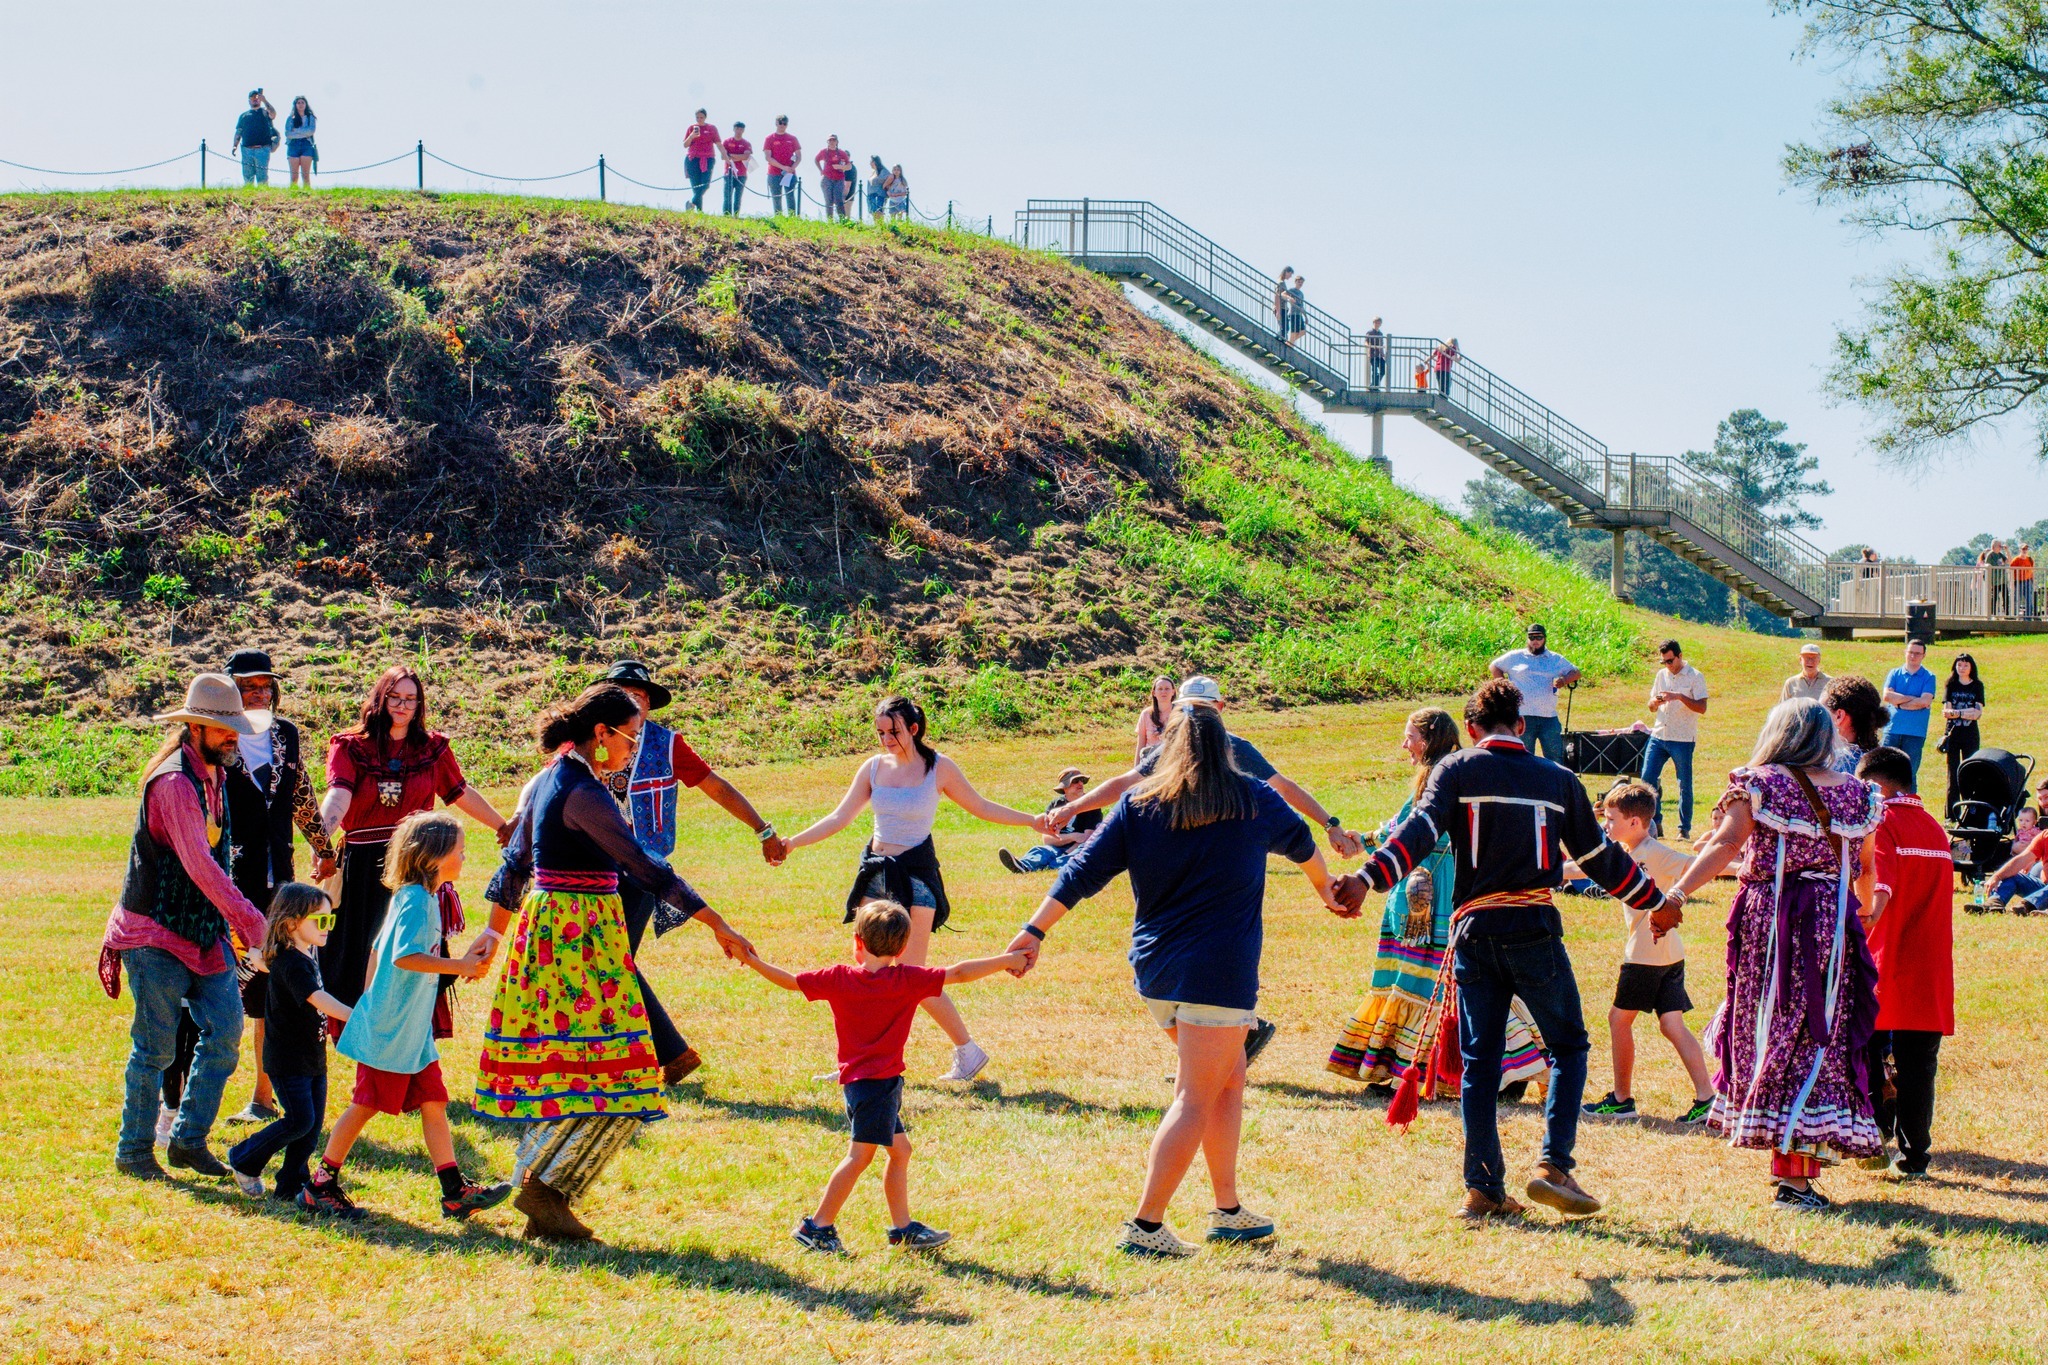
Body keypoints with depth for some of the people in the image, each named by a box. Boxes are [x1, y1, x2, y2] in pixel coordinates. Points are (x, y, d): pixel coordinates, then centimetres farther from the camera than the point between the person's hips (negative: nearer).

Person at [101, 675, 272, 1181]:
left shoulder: (213, 774, 9)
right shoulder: (174, 783, -21)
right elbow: (198, 864, -29)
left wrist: (229, 920, 16)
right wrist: (248, 919, -32)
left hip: (204, 930, 8)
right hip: (156, 933, -8)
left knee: (226, 1029, 2)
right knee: (156, 1045, -1)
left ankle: (189, 1140, 13)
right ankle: (133, 1152, 12)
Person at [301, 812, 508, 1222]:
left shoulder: (421, 897, 12)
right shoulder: (415, 900, -17)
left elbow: (380, 949, 21)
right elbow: (404, 956, -30)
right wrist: (459, 966, -26)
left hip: (413, 1032, 9)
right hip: (389, 1032, -9)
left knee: (434, 1102, 5)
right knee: (365, 1105, 0)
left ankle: (455, 1191, 5)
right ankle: (320, 1187, 11)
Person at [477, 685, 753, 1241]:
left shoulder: (549, 781, 13)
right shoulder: (583, 793, -16)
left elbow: (515, 861, 20)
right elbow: (645, 866, -19)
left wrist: (495, 932, 30)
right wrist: (718, 925, -17)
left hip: (544, 923, 10)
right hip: (581, 934, -10)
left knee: (558, 1069, 12)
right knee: (612, 1074, -7)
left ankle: (541, 1188, 14)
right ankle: (546, 1187, -7)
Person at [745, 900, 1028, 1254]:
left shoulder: (838, 978, 1)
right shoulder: (906, 979, -9)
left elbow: (790, 980, 7)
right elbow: (958, 973, -6)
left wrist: (754, 961, 23)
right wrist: (1005, 961, 3)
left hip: (856, 1079, 7)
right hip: (880, 1079, -7)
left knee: (899, 1149, 15)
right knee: (860, 1154, -4)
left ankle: (903, 1228, 20)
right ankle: (818, 1226, -3)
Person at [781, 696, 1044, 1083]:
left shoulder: (939, 768, -5)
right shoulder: (874, 768, 4)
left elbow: (980, 807, 5)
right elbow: (840, 818, 7)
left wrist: (1032, 820, 0)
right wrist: (790, 843, 1)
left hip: (916, 874, -5)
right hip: (875, 872, 5)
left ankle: (968, 1050, 4)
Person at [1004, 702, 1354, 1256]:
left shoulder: (1137, 805, 5)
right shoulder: (1253, 800, 3)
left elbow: (1084, 871, -1)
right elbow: (1302, 845, 23)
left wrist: (1035, 931, 1)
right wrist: (1328, 892, 42)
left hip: (1155, 969, 5)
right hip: (1218, 971, -5)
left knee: (1229, 1080, 19)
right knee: (1195, 1101, -2)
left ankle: (1229, 1211, 22)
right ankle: (1145, 1225, -7)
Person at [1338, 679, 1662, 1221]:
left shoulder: (1456, 770, 4)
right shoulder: (1558, 780, 9)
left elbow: (1420, 831, -13)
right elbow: (1600, 857, 16)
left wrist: (1367, 877, -23)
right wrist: (1658, 901, 29)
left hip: (1474, 931, 1)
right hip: (1534, 932, -1)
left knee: (1479, 1060, 7)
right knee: (1567, 1045, 13)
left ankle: (1482, 1188, 7)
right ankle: (1554, 1166, -1)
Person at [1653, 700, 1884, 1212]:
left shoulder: (1760, 784, -1)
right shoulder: (1858, 794, 8)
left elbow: (1723, 845, -13)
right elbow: (1865, 869, 18)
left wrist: (1675, 895, -19)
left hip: (1767, 920, -1)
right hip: (1831, 925, 1)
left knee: (1772, 1036, 9)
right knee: (1819, 1040, 4)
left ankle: (1791, 1175, 14)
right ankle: (1797, 1176, -1)